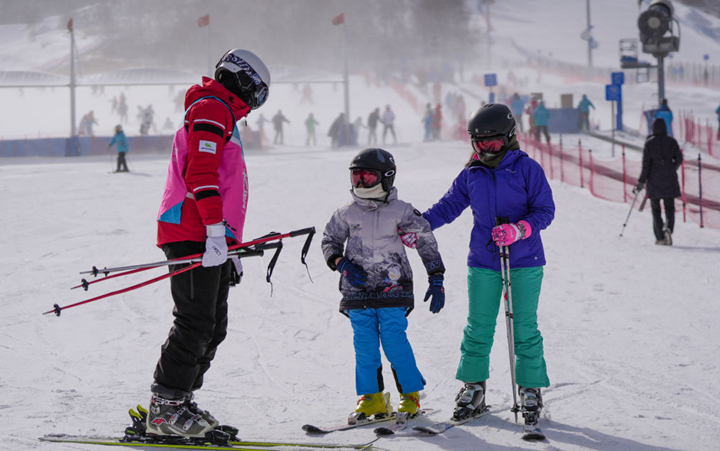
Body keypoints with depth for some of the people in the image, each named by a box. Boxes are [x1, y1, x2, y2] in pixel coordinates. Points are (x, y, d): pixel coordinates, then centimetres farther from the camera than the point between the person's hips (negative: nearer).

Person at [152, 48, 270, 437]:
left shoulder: (222, 118, 28)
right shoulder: (212, 109, -5)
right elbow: (200, 174, -18)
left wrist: (232, 249, 31)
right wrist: (216, 231, -23)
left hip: (211, 240, 10)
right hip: (193, 235, -10)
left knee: (212, 327, 9)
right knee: (196, 324, -13)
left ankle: (178, 403, 12)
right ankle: (165, 410, -12)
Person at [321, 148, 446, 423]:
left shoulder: (401, 212, -1)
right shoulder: (347, 214, 6)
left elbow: (427, 243, 5)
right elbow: (330, 242, 17)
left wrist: (436, 281, 2)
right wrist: (343, 264, -3)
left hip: (392, 289, -3)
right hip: (357, 291, 3)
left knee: (394, 342, -9)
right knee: (364, 345, 0)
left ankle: (410, 395, 3)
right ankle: (371, 398, 8)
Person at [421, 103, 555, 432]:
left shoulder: (527, 169, -6)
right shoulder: (471, 175, 5)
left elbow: (545, 210, -8)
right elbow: (448, 207, 13)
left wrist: (518, 230, -24)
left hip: (524, 262, -3)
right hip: (483, 263, 3)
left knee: (525, 328, 0)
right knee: (478, 328, 5)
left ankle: (531, 390, 11)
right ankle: (473, 387, 17)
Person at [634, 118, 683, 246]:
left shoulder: (649, 143, -4)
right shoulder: (671, 141, 1)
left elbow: (646, 164, -8)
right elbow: (679, 159, 4)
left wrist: (641, 182, -4)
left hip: (654, 178, -1)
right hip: (669, 178, 1)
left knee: (655, 209, 8)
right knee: (669, 207, 8)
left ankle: (660, 237, 1)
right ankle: (668, 227, -21)